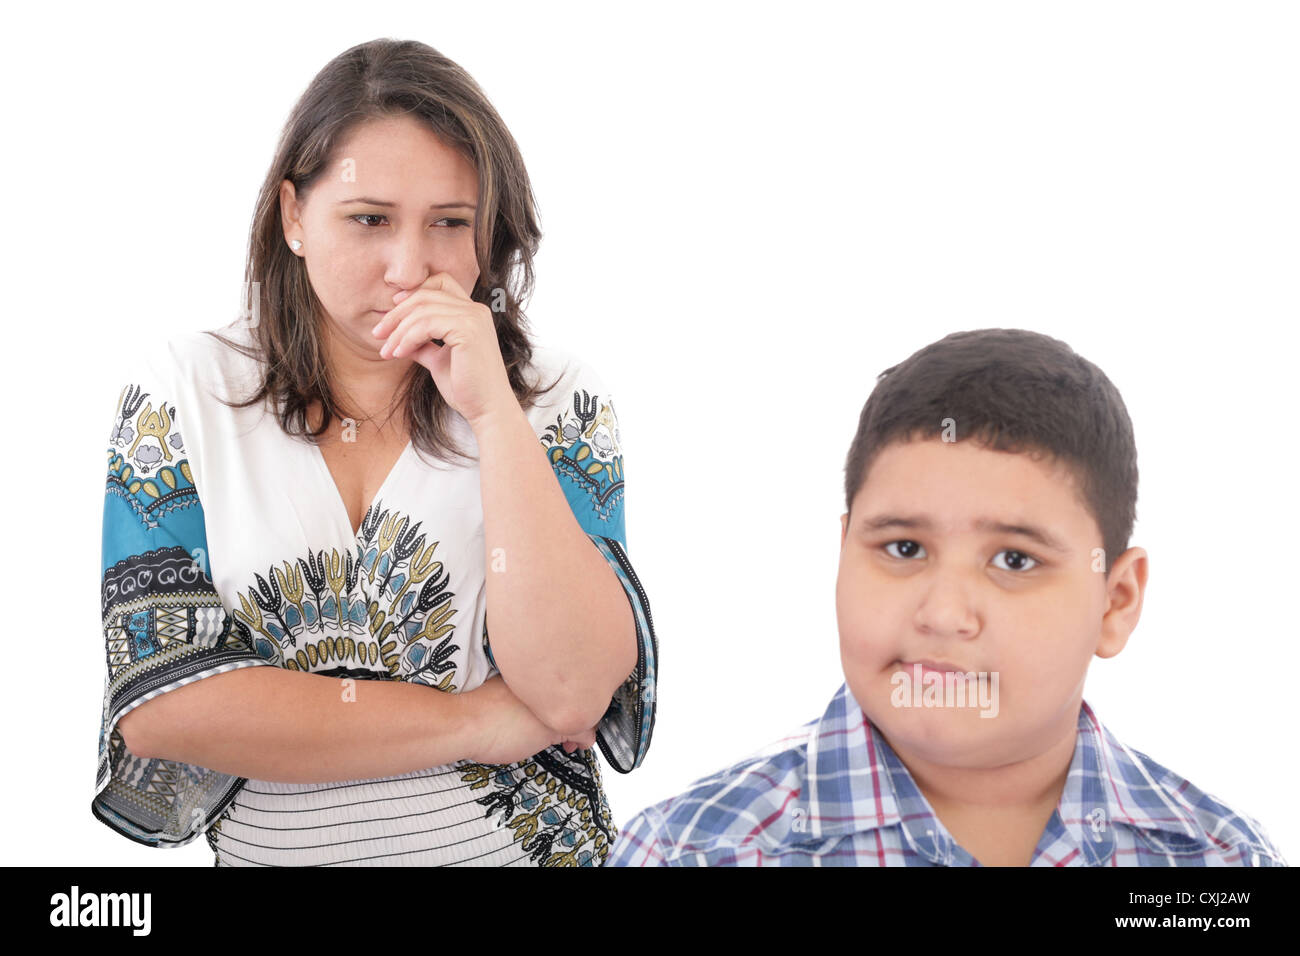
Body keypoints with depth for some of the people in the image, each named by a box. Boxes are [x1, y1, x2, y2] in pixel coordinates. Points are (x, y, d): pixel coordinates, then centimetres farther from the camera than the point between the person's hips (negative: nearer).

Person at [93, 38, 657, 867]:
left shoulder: (557, 397, -2)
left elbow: (572, 695, -12)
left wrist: (492, 408, -17)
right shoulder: (185, 391, -1)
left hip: (522, 845, 0)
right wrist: (474, 722, -10)